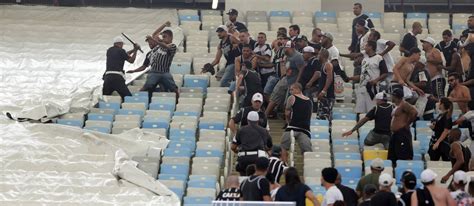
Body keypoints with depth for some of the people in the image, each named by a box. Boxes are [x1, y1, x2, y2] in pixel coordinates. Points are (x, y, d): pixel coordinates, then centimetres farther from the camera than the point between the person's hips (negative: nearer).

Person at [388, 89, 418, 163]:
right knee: (392, 156, 10)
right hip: (395, 134, 11)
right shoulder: (397, 106, 19)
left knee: (405, 157, -11)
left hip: (402, 134, -11)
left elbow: (414, 112, -23)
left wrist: (407, 123, -14)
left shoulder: (403, 104, -11)